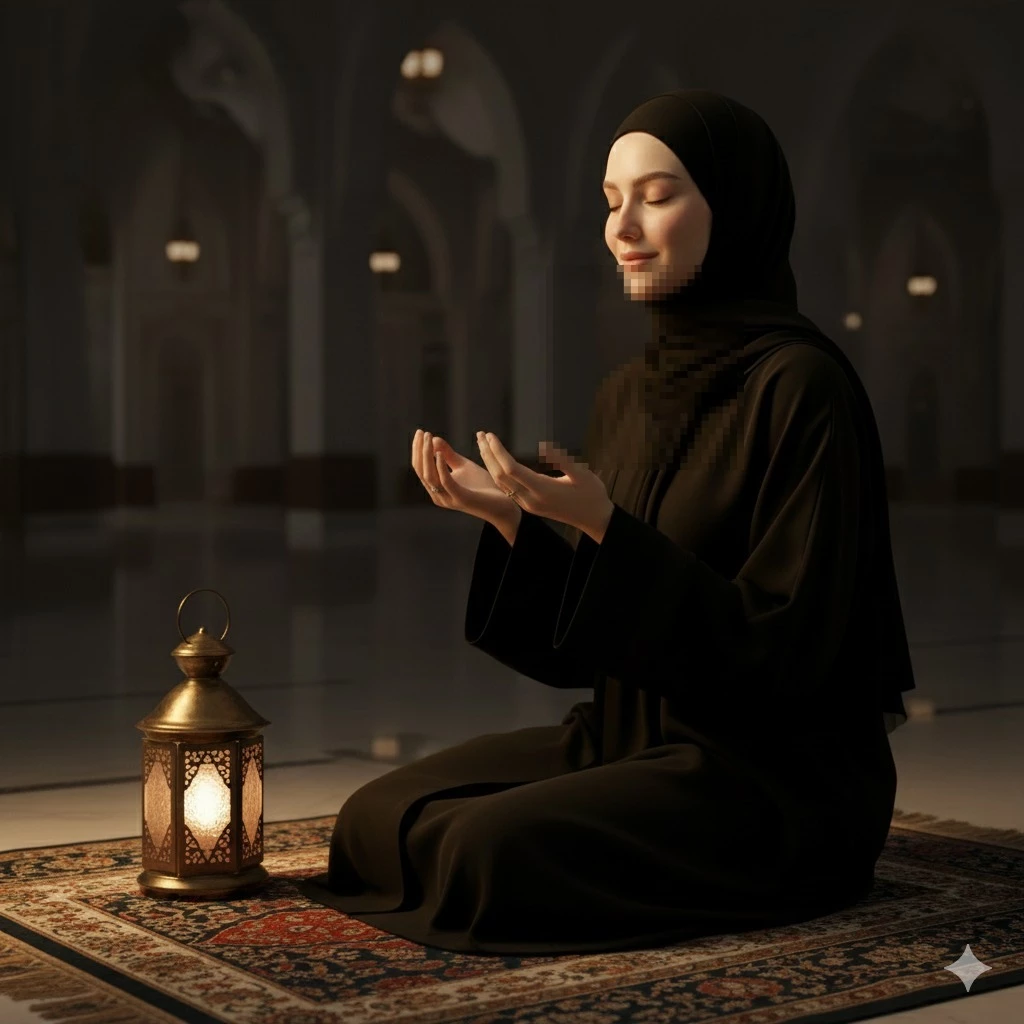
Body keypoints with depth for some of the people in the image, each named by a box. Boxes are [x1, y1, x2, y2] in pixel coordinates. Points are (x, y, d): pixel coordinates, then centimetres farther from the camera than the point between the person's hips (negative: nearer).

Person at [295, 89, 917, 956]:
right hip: (631, 737, 8)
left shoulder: (801, 387, -15)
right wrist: (509, 519, -6)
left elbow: (787, 647, -19)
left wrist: (604, 527, -25)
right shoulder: (626, 394, 9)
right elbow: (589, 636, 11)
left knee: (488, 849, -27)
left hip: (776, 777, -7)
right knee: (378, 818, -6)